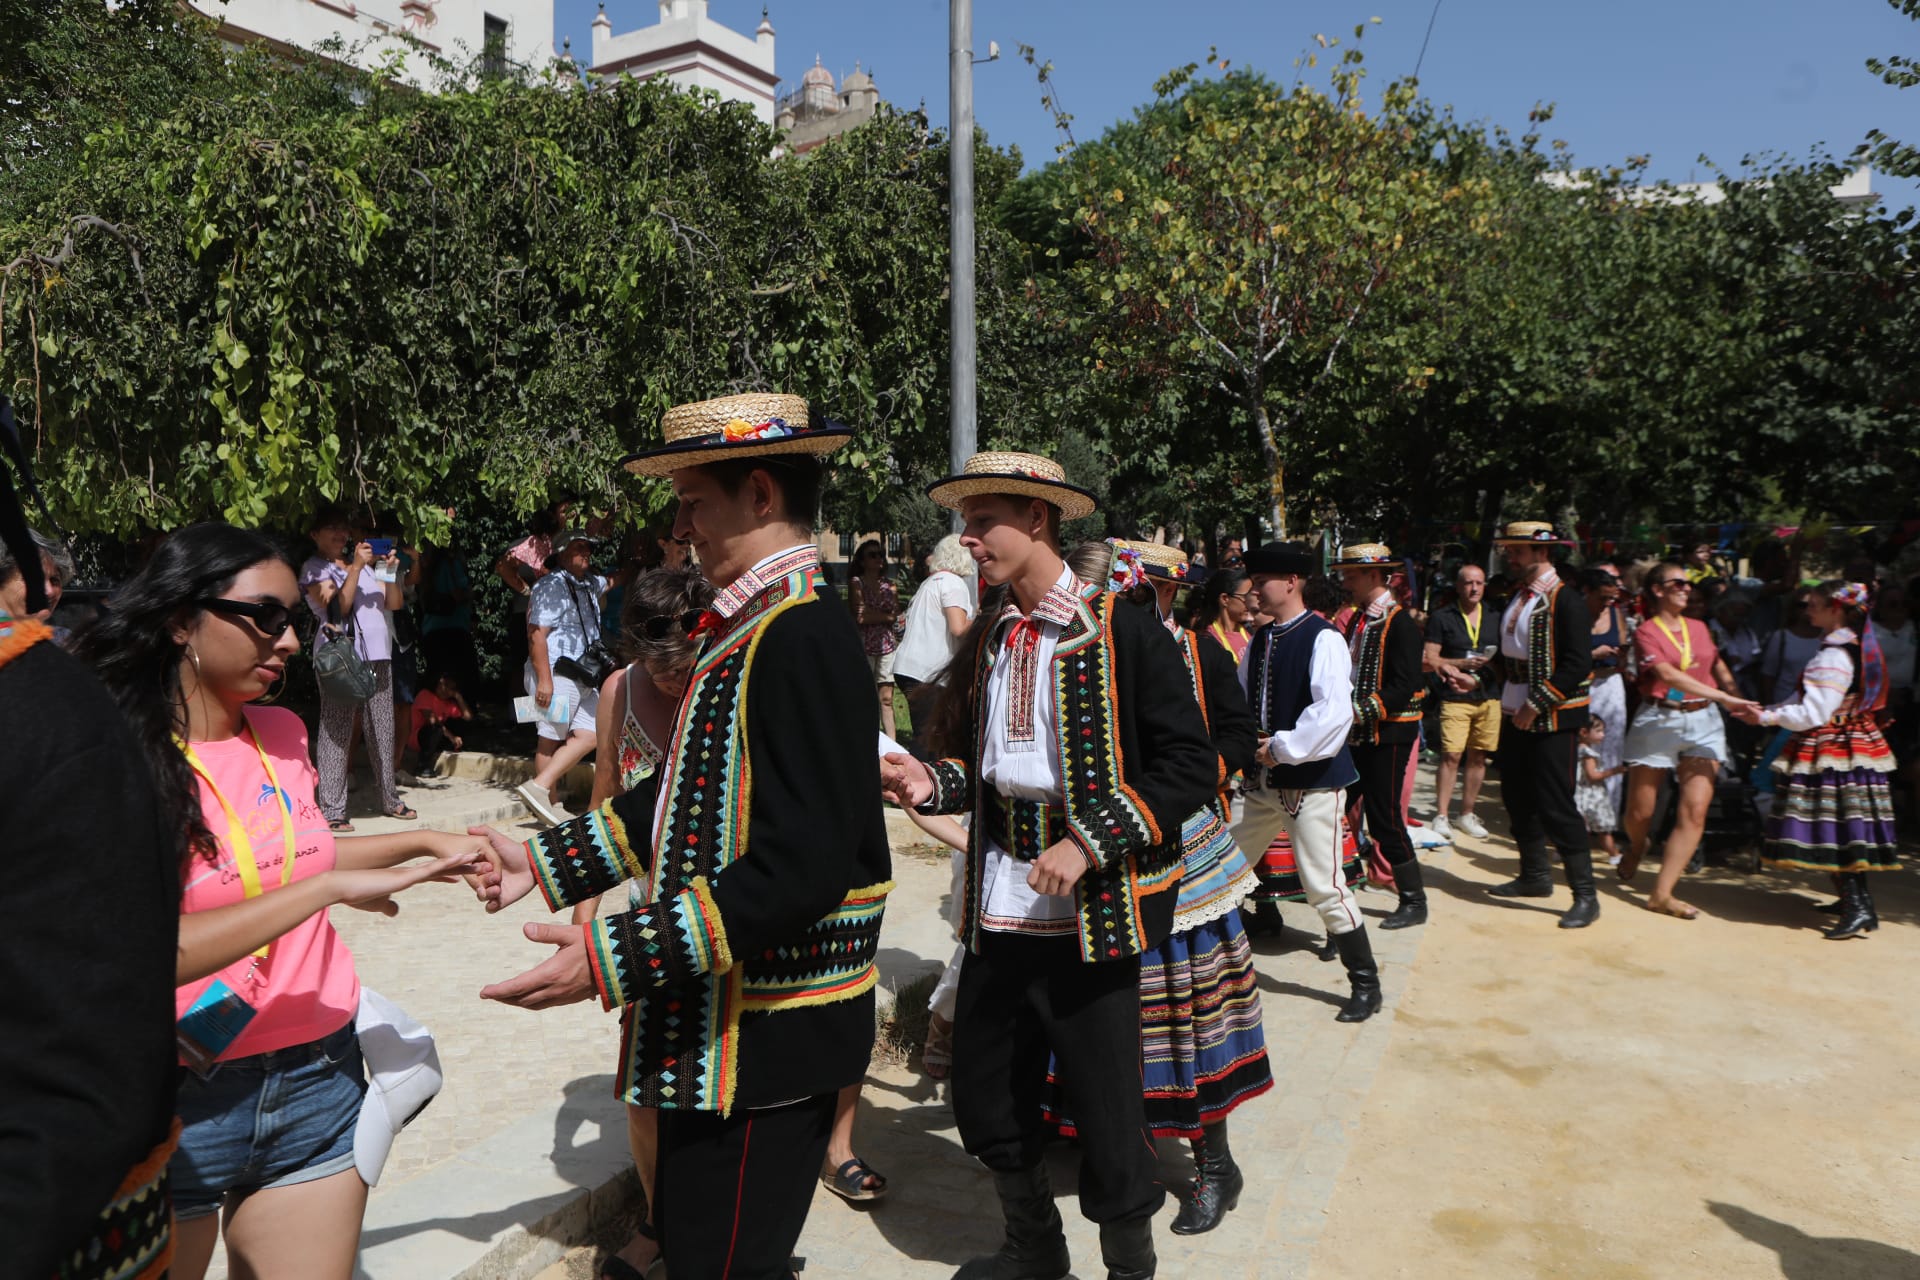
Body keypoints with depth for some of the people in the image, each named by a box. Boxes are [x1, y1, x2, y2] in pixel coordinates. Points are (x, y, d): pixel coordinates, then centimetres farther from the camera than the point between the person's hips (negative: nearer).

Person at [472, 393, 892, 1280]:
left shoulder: (803, 636, -23)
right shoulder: (745, 627, 10)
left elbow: (802, 868, -28)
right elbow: (685, 798, 17)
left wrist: (614, 957, -27)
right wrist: (543, 861, 14)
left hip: (768, 1039, -10)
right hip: (715, 1018, 10)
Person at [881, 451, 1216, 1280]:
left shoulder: (1121, 634, -11)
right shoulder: (989, 639, 9)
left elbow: (1191, 767, -14)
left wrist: (1089, 844, -20)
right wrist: (934, 783, -2)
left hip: (1090, 915, -6)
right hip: (998, 908, 7)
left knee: (1106, 1116, 6)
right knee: (984, 1098, 17)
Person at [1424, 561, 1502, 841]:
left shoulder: (1496, 615, 12)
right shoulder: (1442, 617, 2)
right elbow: (1430, 660, -2)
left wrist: (1493, 667, -3)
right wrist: (1463, 664, -14)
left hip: (1489, 695, 4)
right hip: (1455, 698, -4)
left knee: (1478, 757, 7)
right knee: (1451, 755, -10)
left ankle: (1467, 814, 18)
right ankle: (1441, 816, -4)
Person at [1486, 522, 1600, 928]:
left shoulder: (1565, 600, -14)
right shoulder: (1516, 598, 12)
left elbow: (1578, 664, -20)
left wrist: (1536, 706, -19)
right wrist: (1510, 702, 6)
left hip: (1552, 717, -9)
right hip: (1514, 713, 9)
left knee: (1555, 805, -8)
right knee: (1517, 798, 15)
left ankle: (1585, 896, 1)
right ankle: (1535, 876, 30)